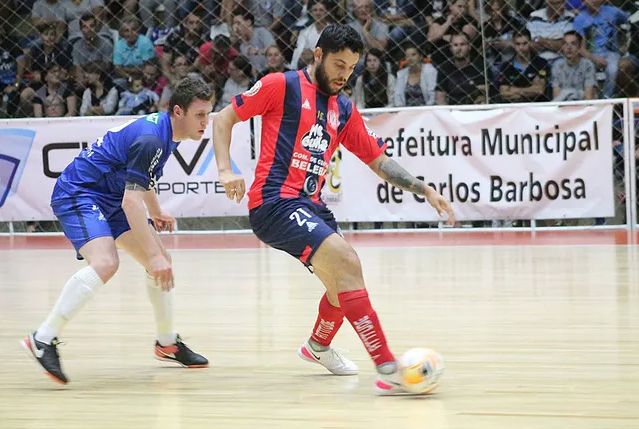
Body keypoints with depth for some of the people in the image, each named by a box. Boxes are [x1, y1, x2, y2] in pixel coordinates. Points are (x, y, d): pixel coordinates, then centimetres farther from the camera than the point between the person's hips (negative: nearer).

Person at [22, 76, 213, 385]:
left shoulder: (164, 130, 6)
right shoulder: (151, 140, -26)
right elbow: (131, 201, -32)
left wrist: (156, 213, 41)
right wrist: (153, 255, -34)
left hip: (109, 198, 11)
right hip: (78, 193, -11)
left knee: (161, 263, 11)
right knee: (105, 262, -33)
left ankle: (167, 343, 28)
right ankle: (43, 339, -31)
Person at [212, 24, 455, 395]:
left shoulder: (345, 110, 16)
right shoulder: (282, 86, -2)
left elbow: (379, 161, 19)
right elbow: (223, 118, 2)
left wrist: (424, 189, 7)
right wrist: (226, 170, -11)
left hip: (311, 206, 8)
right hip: (275, 202, -8)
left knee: (345, 283, 20)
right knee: (347, 261, -24)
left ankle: (319, 346, 52)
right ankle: (387, 369, -30)